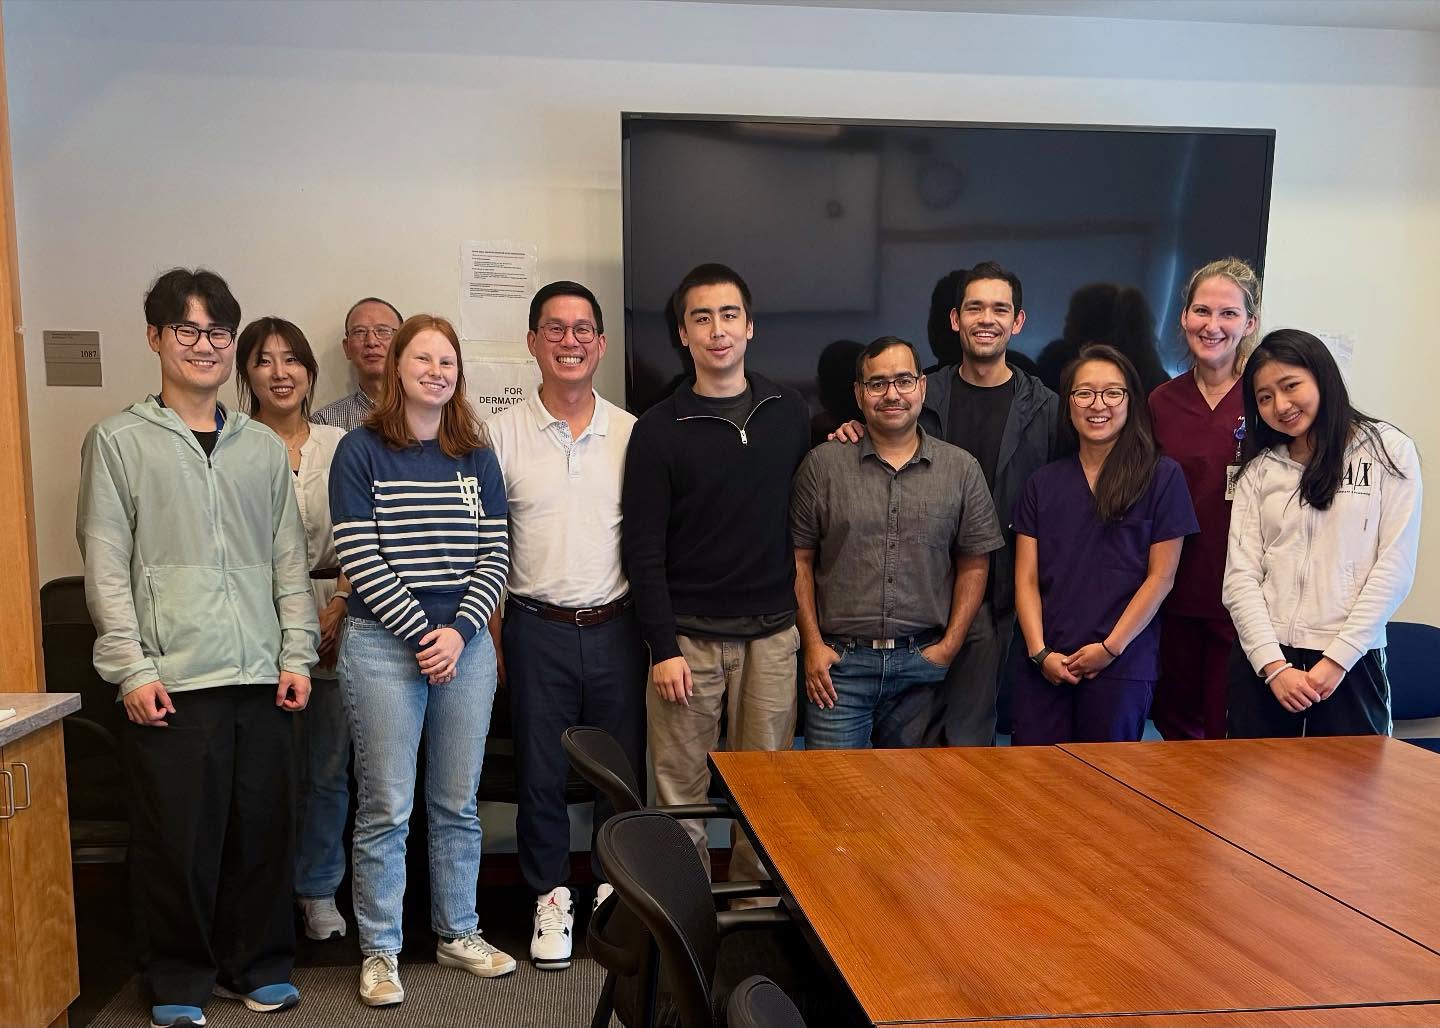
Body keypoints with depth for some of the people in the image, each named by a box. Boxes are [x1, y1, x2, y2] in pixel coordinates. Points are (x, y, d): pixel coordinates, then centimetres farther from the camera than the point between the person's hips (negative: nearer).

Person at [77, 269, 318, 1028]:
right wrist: (131, 668, -9)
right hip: (170, 680, -3)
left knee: (263, 828, 9)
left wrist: (297, 654, 5)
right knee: (175, 837, 4)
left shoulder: (264, 446, 13)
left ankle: (259, 965, 26)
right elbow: (105, 566, -2)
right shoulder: (118, 441, 3)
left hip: (260, 677, 3)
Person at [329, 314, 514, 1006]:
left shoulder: (476, 458, 9)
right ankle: (379, 951, 18)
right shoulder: (361, 451, -2)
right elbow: (358, 559, -9)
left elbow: (496, 555, 5)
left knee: (457, 802, 12)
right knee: (386, 808, 2)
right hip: (383, 643, -3)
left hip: (464, 642, 4)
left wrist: (459, 631, -8)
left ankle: (458, 933, 28)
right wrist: (422, 633, -11)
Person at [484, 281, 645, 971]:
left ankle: (617, 889, 30)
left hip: (615, 625, 1)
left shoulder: (632, 434, 4)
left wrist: (653, 626, 3)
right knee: (540, 771, 9)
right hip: (537, 627, -1)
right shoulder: (501, 434, 0)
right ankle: (550, 898, 27)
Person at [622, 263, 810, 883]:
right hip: (689, 636, -2)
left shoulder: (790, 413, 7)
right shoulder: (659, 429, -2)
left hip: (772, 631, 2)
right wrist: (662, 646, -9)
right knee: (681, 789, 5)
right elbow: (644, 549, -5)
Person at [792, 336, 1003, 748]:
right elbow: (800, 560, 2)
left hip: (922, 663, 1)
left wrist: (950, 645, -1)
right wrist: (812, 645, -3)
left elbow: (974, 564, 7)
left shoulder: (961, 469, 5)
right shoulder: (823, 464, 1)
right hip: (839, 661, -1)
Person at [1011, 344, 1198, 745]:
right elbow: (1026, 579, 6)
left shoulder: (1162, 476, 2)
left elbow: (1161, 576, -2)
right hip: (1043, 665, 3)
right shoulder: (1043, 483, 11)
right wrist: (1040, 652, -5)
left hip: (1122, 665, -2)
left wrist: (1111, 647, -8)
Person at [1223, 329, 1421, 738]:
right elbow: (1240, 576, 0)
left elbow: (1395, 566, -4)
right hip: (1262, 662, 2)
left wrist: (1338, 658, -10)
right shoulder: (1260, 470, 9)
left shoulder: (1388, 451, 2)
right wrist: (1274, 666, -10)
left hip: (1351, 662, -2)